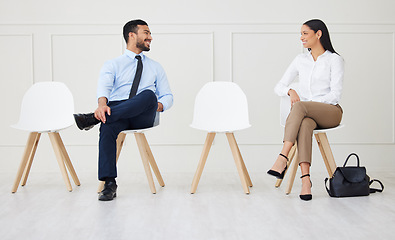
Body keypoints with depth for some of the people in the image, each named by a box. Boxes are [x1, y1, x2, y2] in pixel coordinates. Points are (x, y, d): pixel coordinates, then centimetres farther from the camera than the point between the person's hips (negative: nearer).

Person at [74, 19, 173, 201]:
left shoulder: (156, 67, 26)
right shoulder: (113, 65, 17)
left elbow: (167, 96, 21)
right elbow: (104, 86, -5)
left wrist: (157, 105, -5)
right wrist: (102, 104, -29)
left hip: (143, 116, 1)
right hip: (117, 112, -1)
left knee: (148, 95, -34)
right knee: (107, 128, -37)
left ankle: (93, 118, -35)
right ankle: (109, 184, -35)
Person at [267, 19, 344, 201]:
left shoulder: (334, 60, 3)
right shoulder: (301, 60, 17)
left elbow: (335, 94, -8)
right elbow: (279, 87, 13)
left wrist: (307, 103, -17)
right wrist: (291, 91, -10)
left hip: (330, 112, -3)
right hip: (305, 114, 3)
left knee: (299, 107, -36)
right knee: (304, 124, -36)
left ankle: (282, 159, -43)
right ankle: (305, 179, -46)